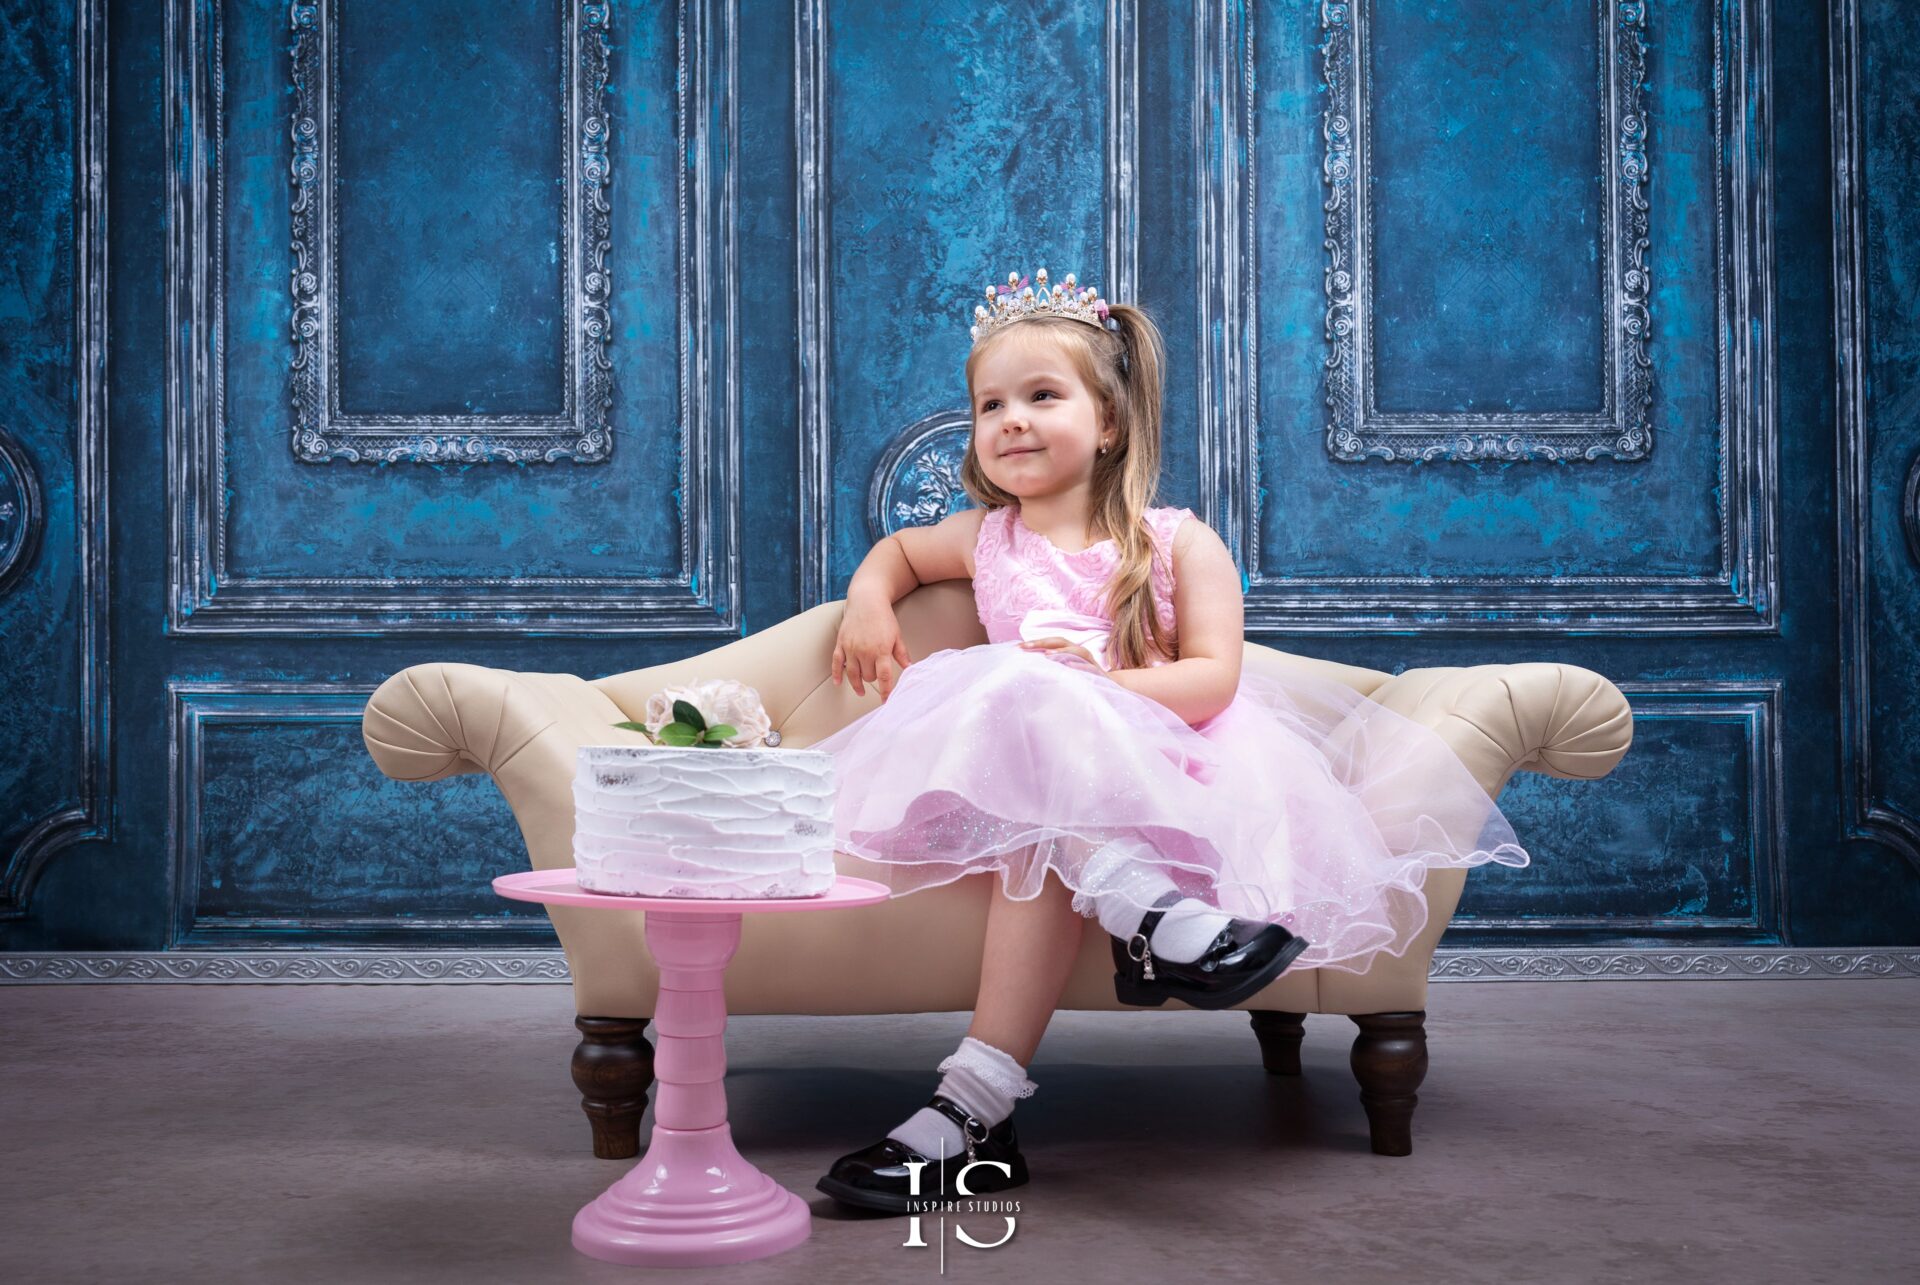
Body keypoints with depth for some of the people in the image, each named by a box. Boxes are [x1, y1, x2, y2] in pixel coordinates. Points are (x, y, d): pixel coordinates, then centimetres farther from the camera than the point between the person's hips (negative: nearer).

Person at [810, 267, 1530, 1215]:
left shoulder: (1177, 543, 7)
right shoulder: (984, 539, 19)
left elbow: (1213, 676, -4)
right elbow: (898, 549, 41)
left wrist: (1105, 685, -21)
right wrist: (869, 601, 17)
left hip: (1160, 763, -2)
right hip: (1034, 763, 3)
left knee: (1043, 837, -38)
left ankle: (977, 1102, -44)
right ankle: (1141, 907, -56)